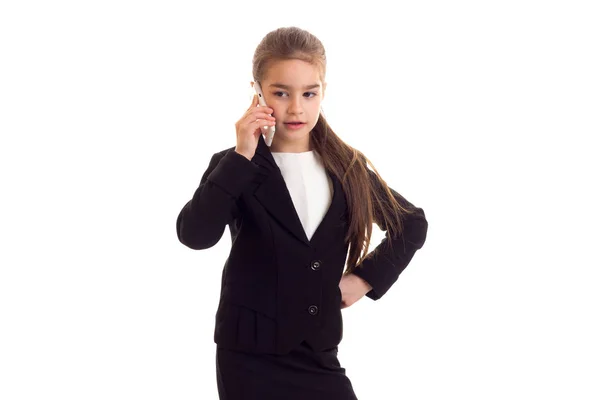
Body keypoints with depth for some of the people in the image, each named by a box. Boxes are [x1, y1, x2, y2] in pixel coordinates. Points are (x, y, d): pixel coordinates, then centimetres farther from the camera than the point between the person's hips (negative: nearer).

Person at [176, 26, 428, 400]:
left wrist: (368, 277, 5)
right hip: (251, 354, -3)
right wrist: (242, 158, -21)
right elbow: (195, 235, -21)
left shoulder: (347, 168, 5)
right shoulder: (236, 167, -4)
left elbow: (412, 224, 17)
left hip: (319, 351, 3)